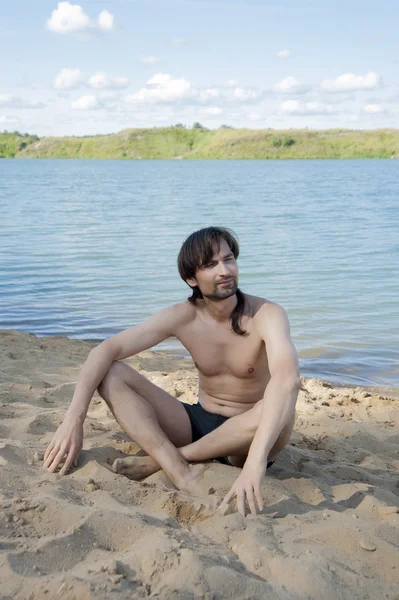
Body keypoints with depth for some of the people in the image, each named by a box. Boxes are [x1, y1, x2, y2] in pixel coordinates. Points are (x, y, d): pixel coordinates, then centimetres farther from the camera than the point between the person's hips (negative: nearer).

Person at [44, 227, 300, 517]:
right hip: (198, 425, 4)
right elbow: (107, 350, -14)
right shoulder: (182, 316, -9)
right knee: (110, 373, -14)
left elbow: (287, 377, -41)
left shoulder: (266, 315, -21)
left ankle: (159, 460, -23)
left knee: (280, 409, -40)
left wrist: (256, 462, -55)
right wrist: (74, 419, -28)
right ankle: (181, 472, -34)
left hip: (246, 438, -3)